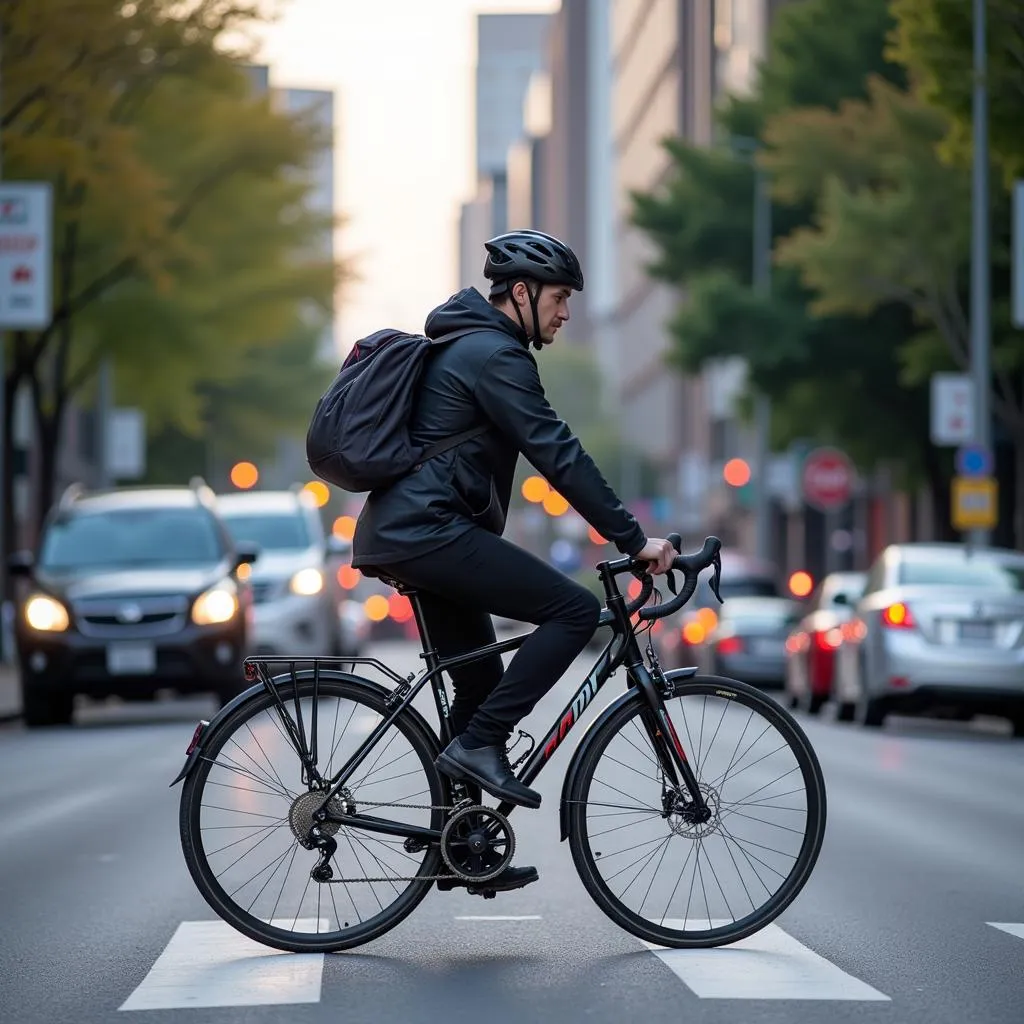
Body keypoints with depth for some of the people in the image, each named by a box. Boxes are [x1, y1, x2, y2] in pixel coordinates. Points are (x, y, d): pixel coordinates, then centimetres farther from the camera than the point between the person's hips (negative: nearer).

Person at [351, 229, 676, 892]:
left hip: (394, 536, 11)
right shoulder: (496, 354, -10)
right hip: (429, 531, -11)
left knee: (483, 678, 15)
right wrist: (634, 539, -15)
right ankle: (478, 742, -13)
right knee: (574, 610, -14)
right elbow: (559, 456, -16)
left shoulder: (466, 346, 23)